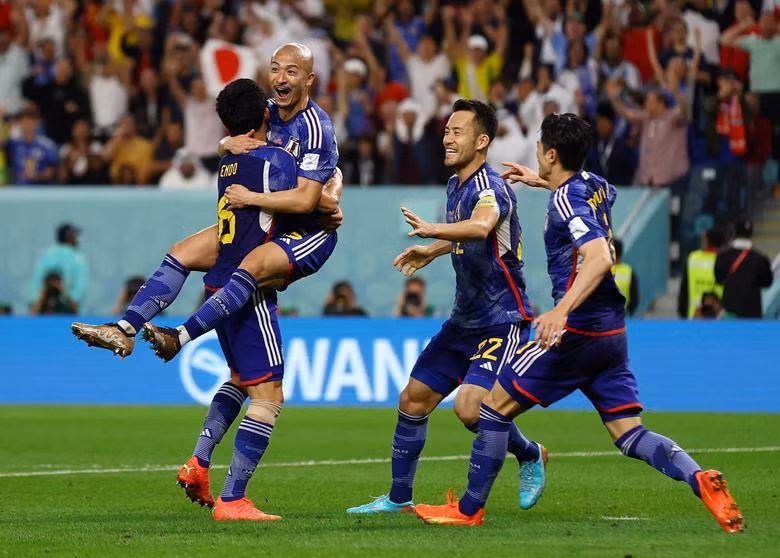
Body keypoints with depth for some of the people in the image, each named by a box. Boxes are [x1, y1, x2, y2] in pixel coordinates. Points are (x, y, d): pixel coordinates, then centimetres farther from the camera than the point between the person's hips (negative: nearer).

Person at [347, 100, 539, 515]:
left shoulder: (490, 189, -20)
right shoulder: (455, 187, 8)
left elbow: (480, 227, -45)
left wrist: (434, 230, -61)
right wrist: (432, 251, 13)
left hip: (503, 321, -9)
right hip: (465, 320, 9)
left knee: (471, 408, -23)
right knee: (413, 399, 7)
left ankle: (529, 455, 5)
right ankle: (399, 497, 19)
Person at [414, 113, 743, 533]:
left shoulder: (566, 201, -15)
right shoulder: (596, 185, 11)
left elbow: (600, 258, -30)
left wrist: (562, 309, -40)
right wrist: (541, 182, 43)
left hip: (577, 330, -8)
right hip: (611, 329, 8)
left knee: (495, 406, 4)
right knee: (630, 436, 4)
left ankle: (469, 509, 9)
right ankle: (700, 480, -21)